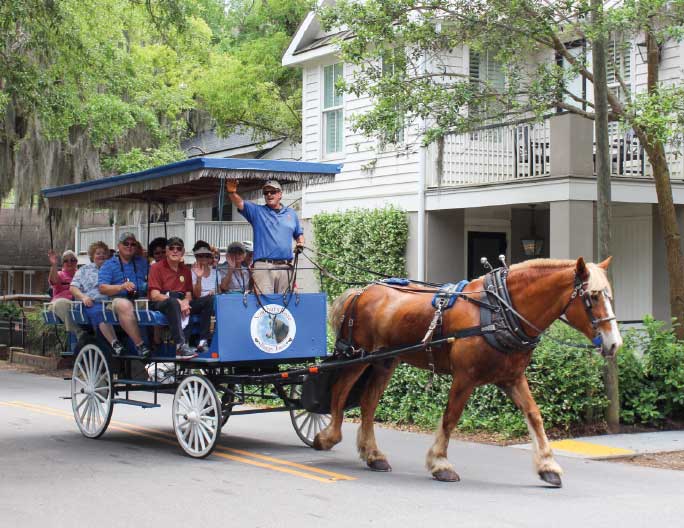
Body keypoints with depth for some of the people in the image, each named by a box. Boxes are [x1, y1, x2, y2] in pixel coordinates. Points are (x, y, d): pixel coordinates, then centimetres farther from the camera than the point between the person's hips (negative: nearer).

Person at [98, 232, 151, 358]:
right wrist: (121, 287, -17)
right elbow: (102, 288, 0)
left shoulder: (143, 262, 25)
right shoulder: (108, 265, 15)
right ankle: (140, 344, -38)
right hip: (119, 299, -3)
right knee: (124, 305, -39)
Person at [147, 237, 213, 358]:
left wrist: (185, 302, -13)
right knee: (173, 302, -41)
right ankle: (181, 346, -54)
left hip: (180, 303, 6)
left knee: (209, 299, -13)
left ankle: (203, 341, -23)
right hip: (160, 304, -6)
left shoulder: (186, 269, 16)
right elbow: (155, 296, -10)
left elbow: (188, 294, 14)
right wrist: (178, 302, -21)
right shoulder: (157, 267, 0)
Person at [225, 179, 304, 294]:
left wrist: (300, 244, 6)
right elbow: (240, 203, -7)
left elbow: (299, 234, 28)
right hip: (263, 266, -3)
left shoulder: (291, 213, 19)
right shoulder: (257, 211, 9)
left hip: (285, 267, 3)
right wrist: (232, 192, -27)